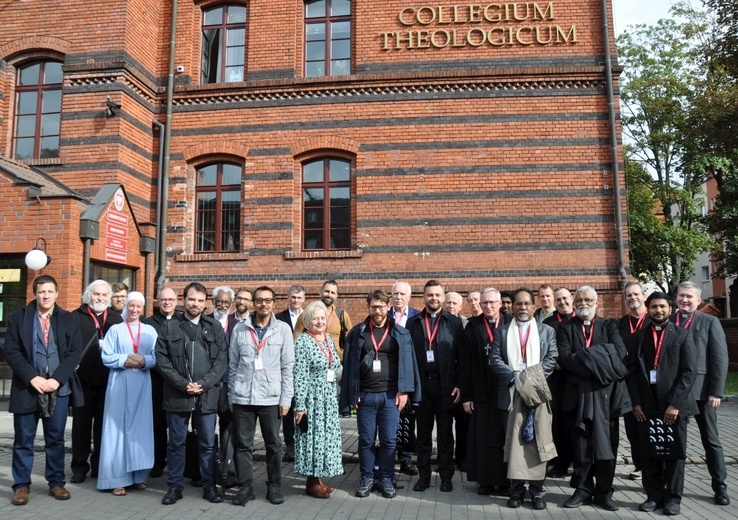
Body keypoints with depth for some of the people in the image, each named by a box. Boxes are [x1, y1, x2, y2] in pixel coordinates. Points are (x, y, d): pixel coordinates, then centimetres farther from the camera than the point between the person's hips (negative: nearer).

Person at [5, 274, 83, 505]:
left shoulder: (69, 320, 5)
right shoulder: (18, 318, 3)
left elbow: (75, 352, -1)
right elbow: (11, 351, -3)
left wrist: (57, 379, -12)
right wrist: (32, 377, -14)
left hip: (59, 388, 1)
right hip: (27, 388, -1)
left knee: (56, 439, 9)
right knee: (23, 440, 7)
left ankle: (56, 482, 20)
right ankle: (21, 485, 19)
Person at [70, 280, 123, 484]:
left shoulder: (116, 319, 10)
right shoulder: (76, 317, 4)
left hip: (108, 380, 2)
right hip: (83, 379, -1)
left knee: (103, 425, 10)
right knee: (81, 425, 8)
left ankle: (100, 465, 21)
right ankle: (79, 467, 19)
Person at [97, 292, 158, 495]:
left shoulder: (150, 331, 9)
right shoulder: (115, 330, 4)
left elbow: (156, 358, 3)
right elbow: (106, 357, -3)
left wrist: (143, 360, -15)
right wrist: (126, 360, -15)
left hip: (142, 385, 2)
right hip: (119, 384, -2)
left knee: (140, 427, 5)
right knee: (119, 428, -1)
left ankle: (138, 476, 13)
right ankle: (118, 479, 3)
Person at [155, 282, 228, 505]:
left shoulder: (215, 327, 5)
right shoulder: (169, 326, 4)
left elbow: (222, 360, 0)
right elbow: (162, 359, -3)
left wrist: (203, 384, -11)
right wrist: (183, 384, -12)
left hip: (207, 395, 0)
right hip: (176, 394, 0)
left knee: (208, 443, 8)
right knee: (176, 443, 10)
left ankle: (209, 486, 20)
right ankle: (175, 486, 23)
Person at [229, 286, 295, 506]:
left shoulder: (283, 329, 0)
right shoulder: (240, 329, 4)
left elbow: (287, 367, 0)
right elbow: (233, 365, 8)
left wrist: (286, 398, -4)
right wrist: (231, 395, 6)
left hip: (271, 398, -1)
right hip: (242, 397, 1)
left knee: (273, 445, 9)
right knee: (242, 445, 7)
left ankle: (274, 486, 23)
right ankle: (245, 486, 20)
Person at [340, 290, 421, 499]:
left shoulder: (400, 333, 2)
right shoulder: (357, 333, 2)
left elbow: (407, 362, 0)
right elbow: (350, 364, 2)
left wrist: (404, 391, -7)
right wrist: (353, 394, -2)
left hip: (390, 395, 0)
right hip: (365, 395, 1)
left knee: (389, 440, 6)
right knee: (366, 439, 8)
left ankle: (386, 479, 21)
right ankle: (366, 478, 24)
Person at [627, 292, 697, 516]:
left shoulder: (682, 335, 2)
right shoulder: (638, 337, 9)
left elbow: (690, 372, -5)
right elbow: (631, 371, 7)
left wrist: (674, 403, -12)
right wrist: (636, 402, -2)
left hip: (675, 405, -2)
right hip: (646, 406, 2)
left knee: (675, 453, 6)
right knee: (650, 454, 6)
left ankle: (673, 498, 18)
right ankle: (654, 495, 17)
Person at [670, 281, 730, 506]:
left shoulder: (710, 322, 0)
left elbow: (720, 359, -5)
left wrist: (716, 391, -12)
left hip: (701, 390, -2)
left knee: (711, 440, 10)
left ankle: (720, 486, 21)